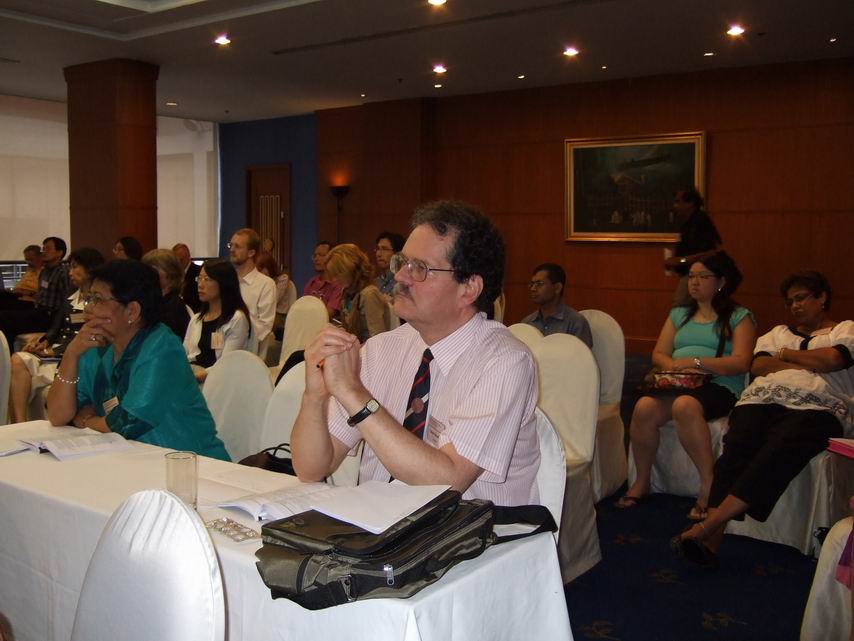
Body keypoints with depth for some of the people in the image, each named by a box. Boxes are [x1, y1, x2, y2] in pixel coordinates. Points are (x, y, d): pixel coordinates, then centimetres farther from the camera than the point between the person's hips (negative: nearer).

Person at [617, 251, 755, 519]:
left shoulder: (739, 317, 9)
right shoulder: (679, 314, 25)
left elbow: (740, 363, -5)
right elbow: (658, 355, 18)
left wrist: (696, 362, -14)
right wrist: (674, 366, -5)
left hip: (718, 387, -4)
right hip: (675, 385, 4)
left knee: (684, 405, -39)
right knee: (644, 407, -29)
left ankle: (708, 484, -29)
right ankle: (641, 481, -12)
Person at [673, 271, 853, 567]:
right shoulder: (778, 332, 34)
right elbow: (757, 366, 15)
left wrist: (786, 354, 11)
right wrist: (805, 365, 4)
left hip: (815, 409, -3)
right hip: (762, 401, 4)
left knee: (778, 451, -35)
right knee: (736, 450, -29)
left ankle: (706, 526, -43)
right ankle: (713, 538, -41)